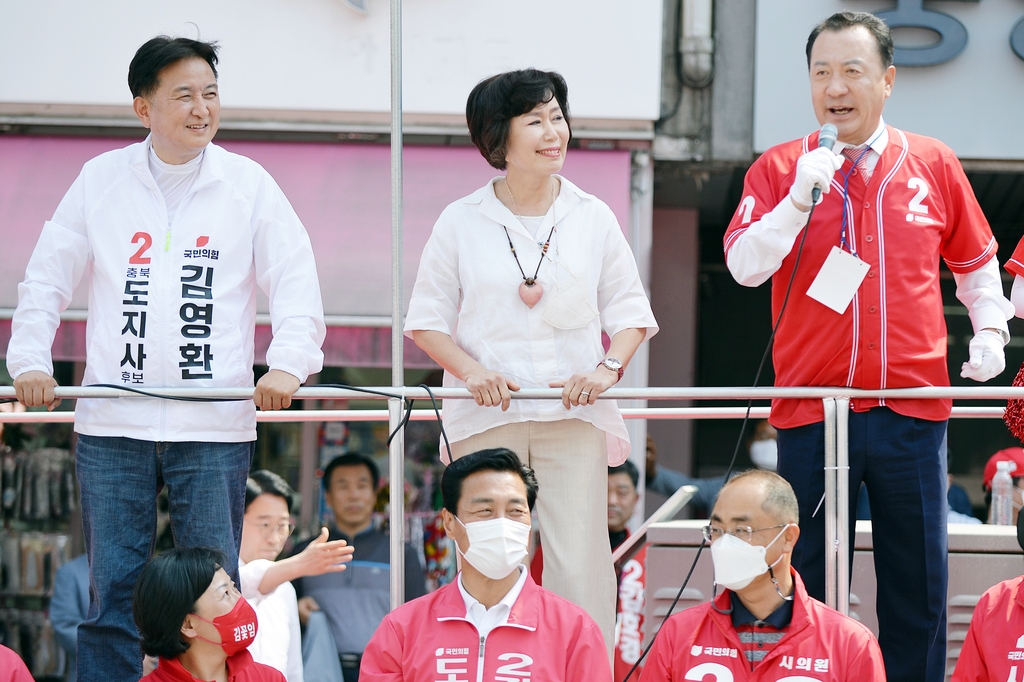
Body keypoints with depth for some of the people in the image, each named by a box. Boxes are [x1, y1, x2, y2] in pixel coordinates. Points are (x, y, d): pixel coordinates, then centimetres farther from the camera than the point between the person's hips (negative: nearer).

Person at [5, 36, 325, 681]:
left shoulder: (248, 184, 4)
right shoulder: (101, 179, 7)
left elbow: (298, 283, 2)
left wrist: (288, 363, -14)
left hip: (215, 425, -1)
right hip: (113, 420, 1)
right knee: (113, 591, 2)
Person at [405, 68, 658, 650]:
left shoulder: (593, 218, 8)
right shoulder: (462, 222, 4)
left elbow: (630, 311, 12)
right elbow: (426, 319, 7)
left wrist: (609, 368, -8)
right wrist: (472, 371, -10)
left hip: (573, 413, 1)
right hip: (487, 415, -1)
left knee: (582, 565, -8)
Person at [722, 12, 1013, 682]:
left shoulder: (934, 165, 6)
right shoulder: (779, 169, 2)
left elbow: (976, 261, 20)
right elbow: (745, 265, -10)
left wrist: (990, 329, 8)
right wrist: (801, 196, -19)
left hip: (912, 409, 1)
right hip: (810, 412, -1)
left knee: (917, 587, 5)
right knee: (808, 588, 3)